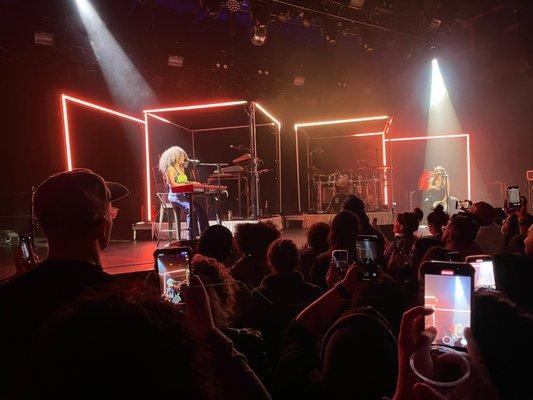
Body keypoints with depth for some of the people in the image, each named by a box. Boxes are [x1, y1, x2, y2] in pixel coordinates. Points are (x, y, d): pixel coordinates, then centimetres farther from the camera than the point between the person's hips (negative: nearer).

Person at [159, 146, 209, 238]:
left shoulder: (182, 168, 22)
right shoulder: (170, 168, -3)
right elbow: (173, 184, -12)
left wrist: (191, 183, 2)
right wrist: (187, 184, -14)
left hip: (183, 195, 8)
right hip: (175, 196, -8)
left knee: (201, 209, -14)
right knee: (191, 210, -32)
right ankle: (193, 237, -30)